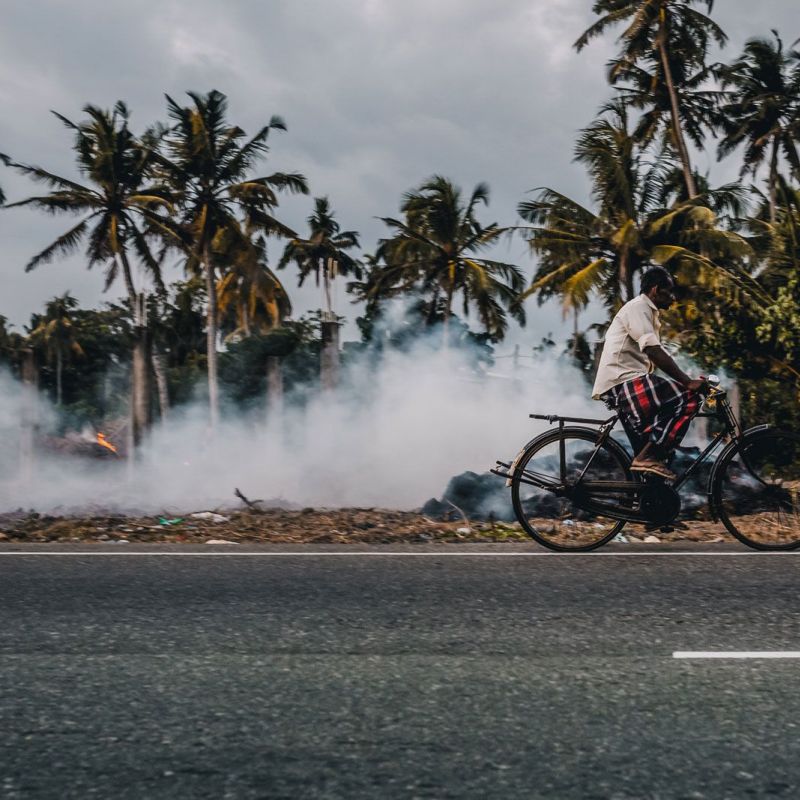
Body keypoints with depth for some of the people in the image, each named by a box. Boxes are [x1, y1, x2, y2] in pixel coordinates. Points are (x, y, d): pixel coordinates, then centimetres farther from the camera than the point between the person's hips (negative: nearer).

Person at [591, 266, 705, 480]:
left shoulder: (648, 312, 25)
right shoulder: (638, 307, -7)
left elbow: (657, 356, 25)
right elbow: (654, 352, -19)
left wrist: (688, 381, 17)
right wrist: (688, 382, -21)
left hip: (626, 386, 11)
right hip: (622, 382, -11)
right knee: (688, 397, -19)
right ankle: (648, 457, -19)